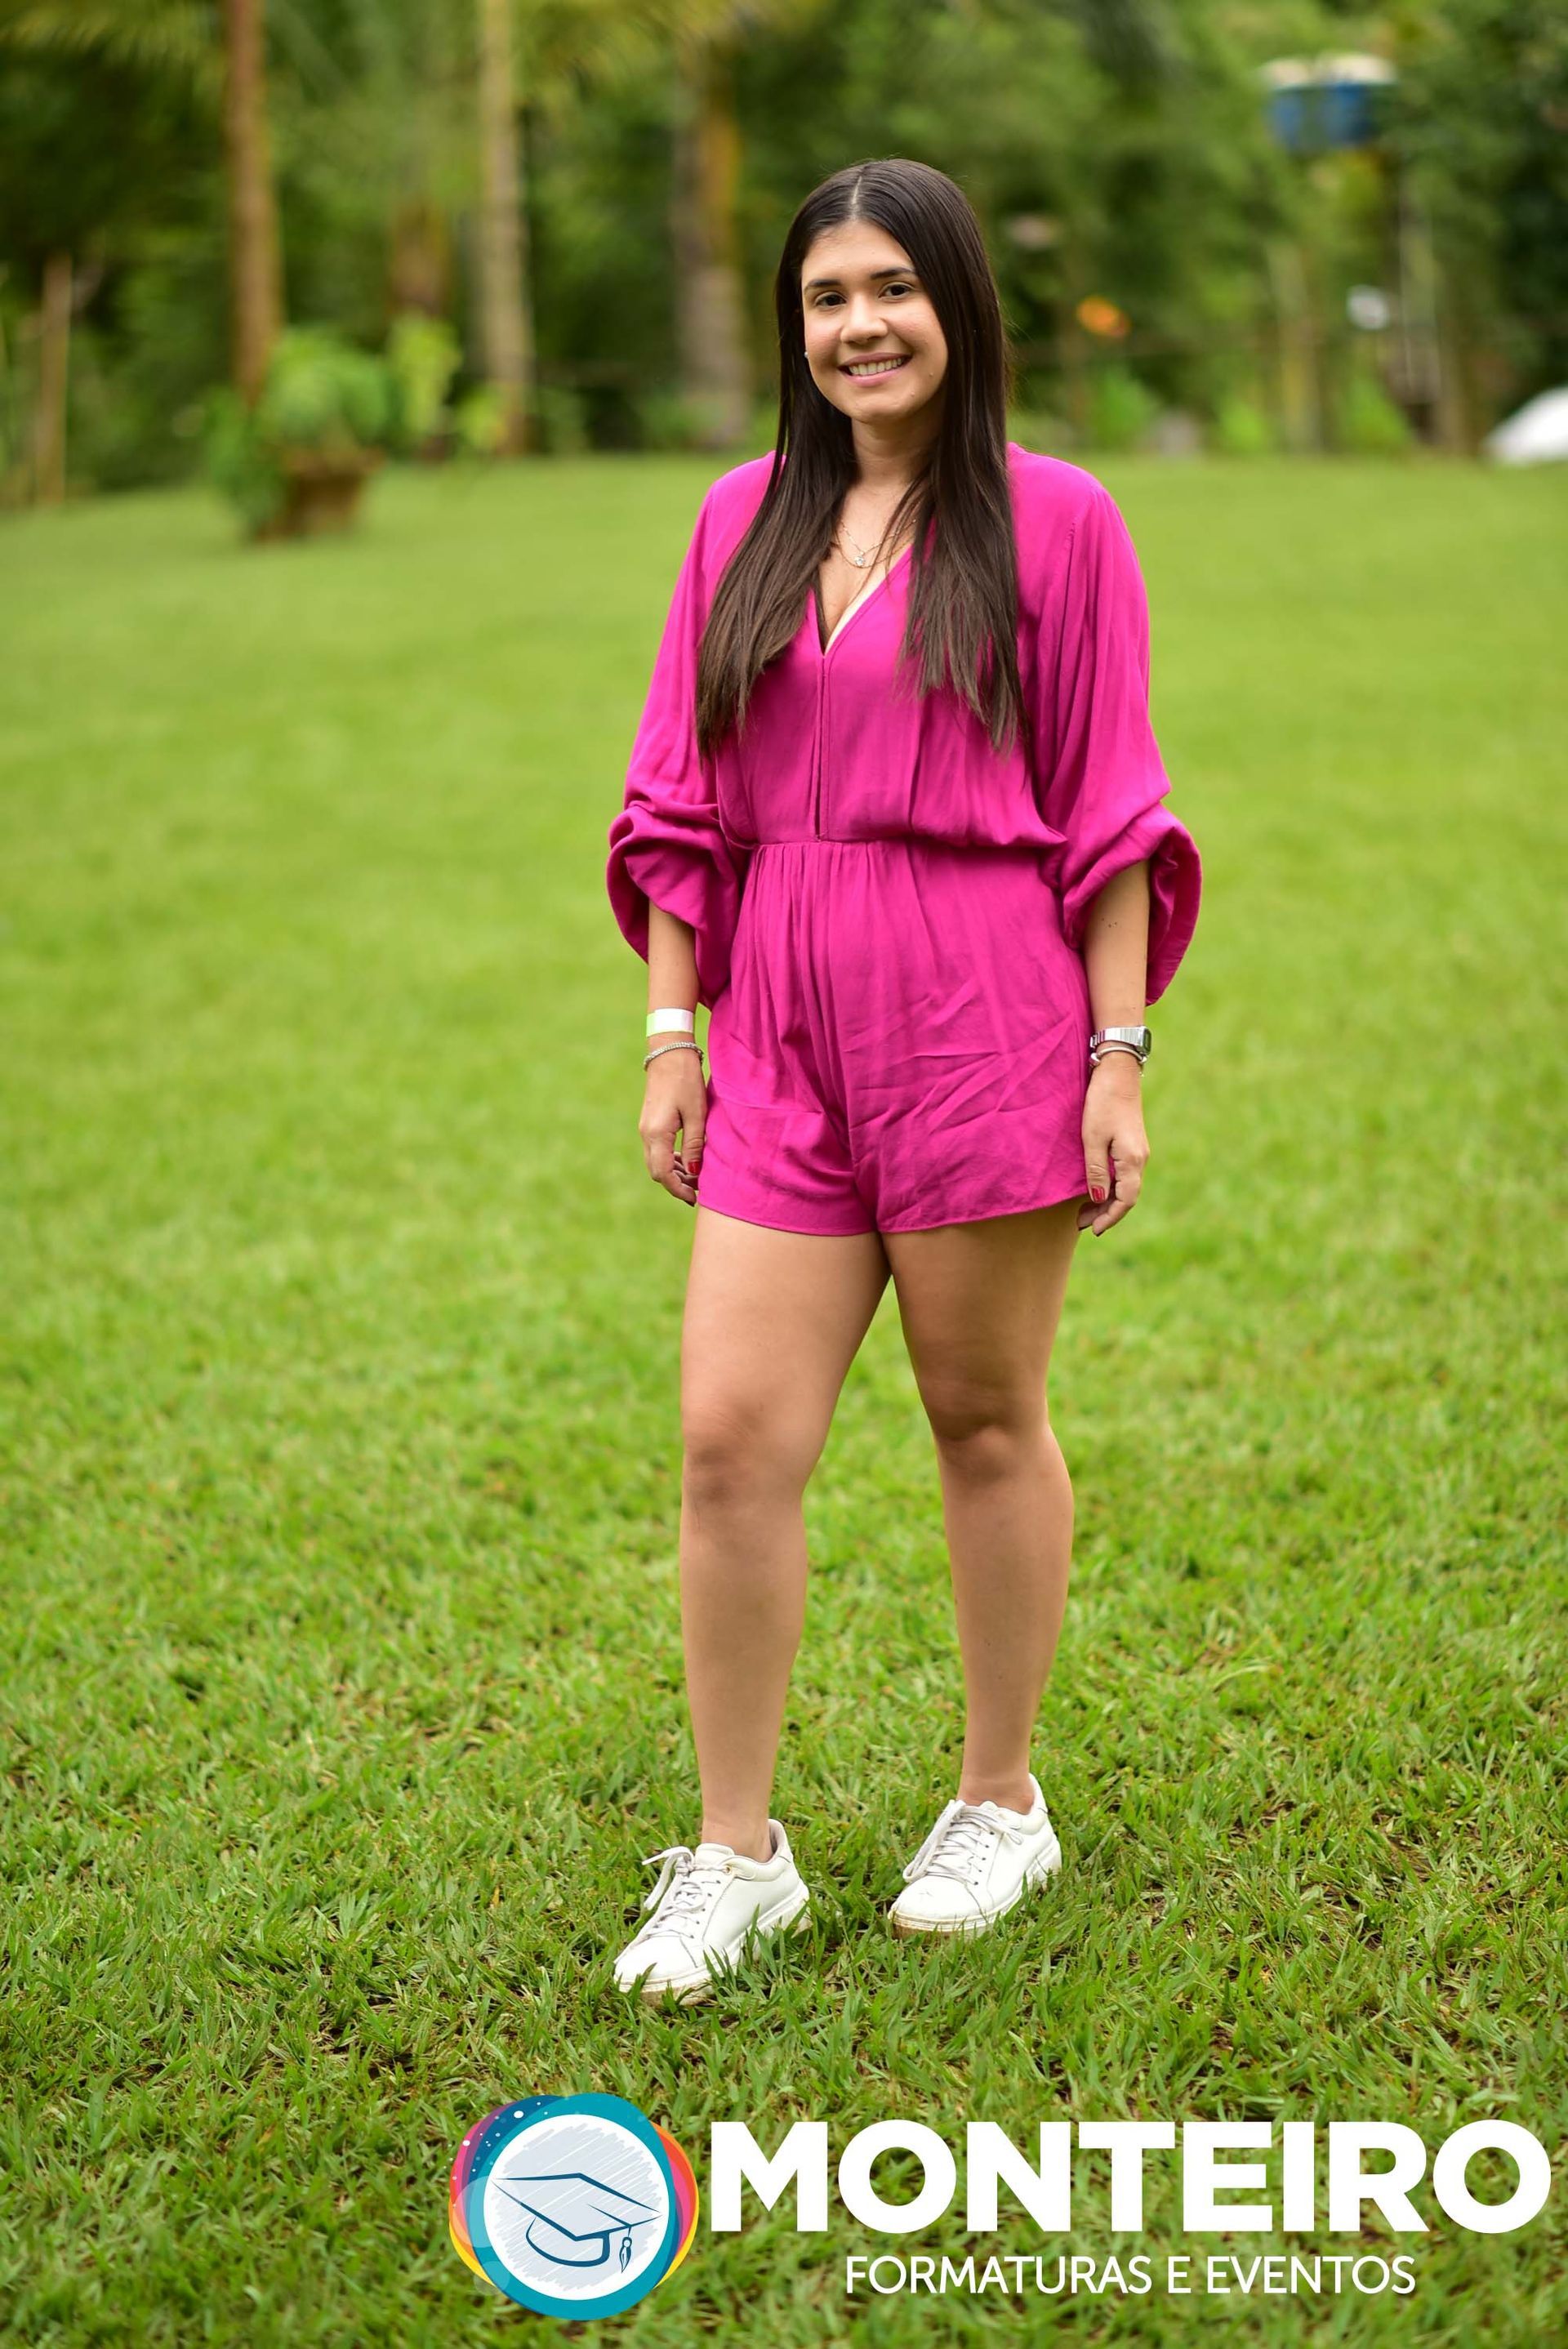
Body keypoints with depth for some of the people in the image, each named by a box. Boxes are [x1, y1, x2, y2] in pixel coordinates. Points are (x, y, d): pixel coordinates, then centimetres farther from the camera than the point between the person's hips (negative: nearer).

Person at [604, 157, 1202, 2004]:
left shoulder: (1051, 521, 0)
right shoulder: (745, 521, 10)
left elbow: (1107, 813, -1)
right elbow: (684, 803, 12)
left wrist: (1119, 1054, -5)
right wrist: (673, 1033, 7)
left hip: (984, 1024, -3)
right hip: (782, 1037, 4)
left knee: (985, 1421, 8)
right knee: (730, 1435, -2)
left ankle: (1000, 1808, 27)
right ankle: (735, 1856, 11)